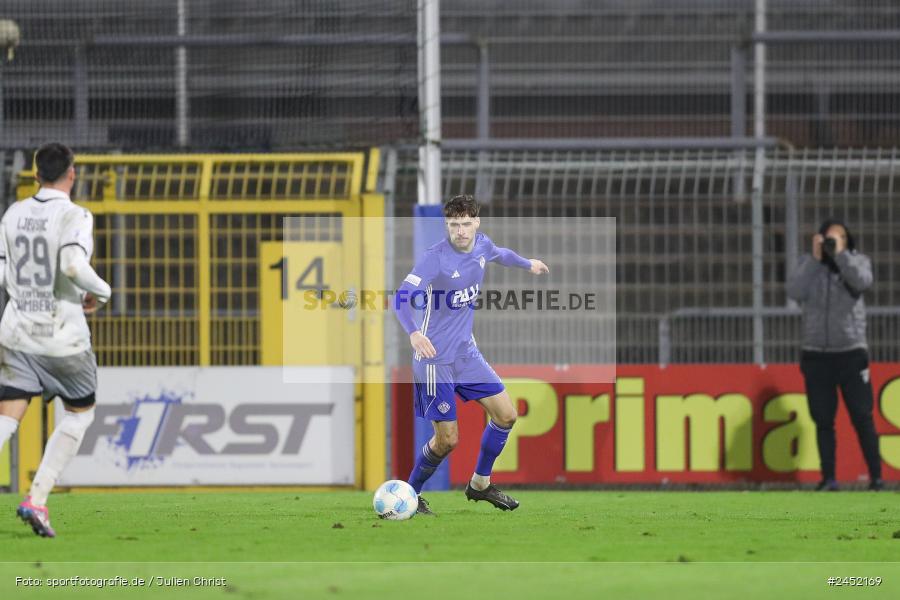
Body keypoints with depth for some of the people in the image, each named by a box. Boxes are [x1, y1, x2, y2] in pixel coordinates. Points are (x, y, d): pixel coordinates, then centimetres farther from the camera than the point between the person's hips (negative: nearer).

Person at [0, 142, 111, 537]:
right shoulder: (74, 216, -10)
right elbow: (74, 264, -26)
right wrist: (100, 293, -7)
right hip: (62, 337, -4)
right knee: (80, 412, 17)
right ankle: (36, 499, 4)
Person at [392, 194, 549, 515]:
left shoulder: (481, 245, 1)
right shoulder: (435, 257, -21)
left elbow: (499, 254, 27)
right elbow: (402, 297, -31)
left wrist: (527, 263, 44)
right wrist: (413, 333, -48)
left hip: (466, 353, 7)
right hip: (435, 358, -7)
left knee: (506, 415, 6)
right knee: (447, 439, -7)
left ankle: (480, 484, 25)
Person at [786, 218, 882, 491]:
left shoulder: (857, 260, 1)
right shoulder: (809, 264, 4)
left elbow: (862, 282, -20)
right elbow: (795, 292, -13)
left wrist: (840, 253, -18)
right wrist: (816, 258, -14)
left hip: (851, 353, -2)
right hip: (816, 354, 2)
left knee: (862, 416, -3)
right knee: (823, 419, 5)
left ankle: (876, 476, 0)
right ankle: (828, 478, 10)